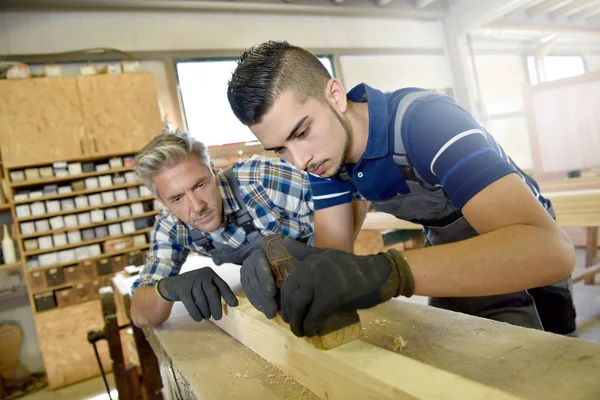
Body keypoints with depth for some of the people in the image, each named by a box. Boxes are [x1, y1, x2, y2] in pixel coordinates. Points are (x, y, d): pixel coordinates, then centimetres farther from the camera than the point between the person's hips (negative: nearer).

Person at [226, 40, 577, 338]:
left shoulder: (425, 119, -36)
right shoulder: (323, 154, -14)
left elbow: (551, 249, -46)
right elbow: (334, 251, -16)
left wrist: (387, 271, -58)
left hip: (523, 272, -5)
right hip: (456, 263, 5)